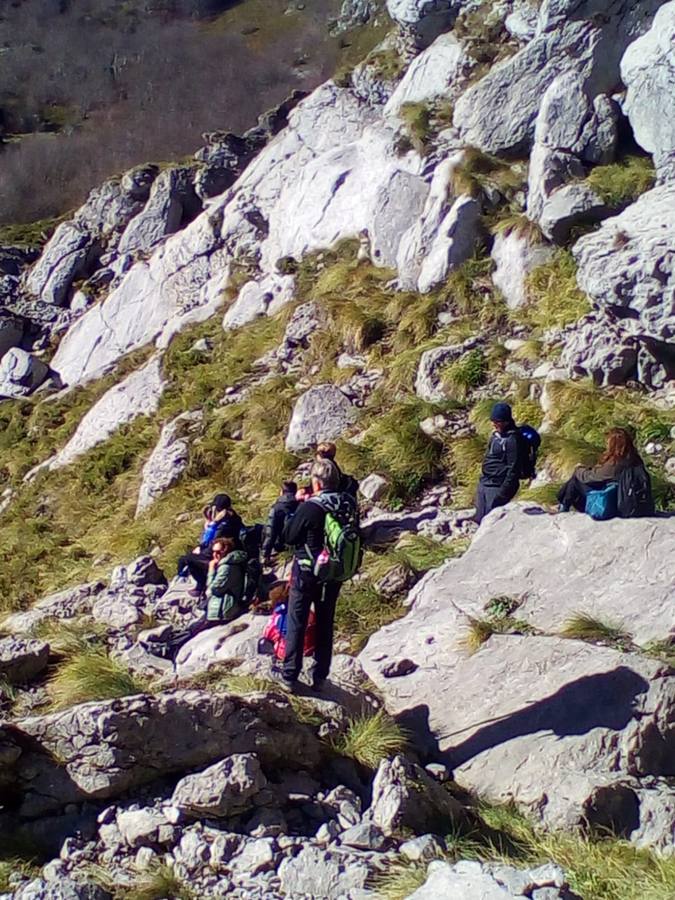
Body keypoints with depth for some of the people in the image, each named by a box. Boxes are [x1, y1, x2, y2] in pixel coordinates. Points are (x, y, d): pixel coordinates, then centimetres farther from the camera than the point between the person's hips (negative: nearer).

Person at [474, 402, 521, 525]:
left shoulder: (512, 440, -19)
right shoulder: (497, 435, 10)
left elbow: (513, 469, -20)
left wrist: (504, 492, -20)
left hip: (497, 487, -9)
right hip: (484, 483, 9)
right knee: (480, 519, 14)